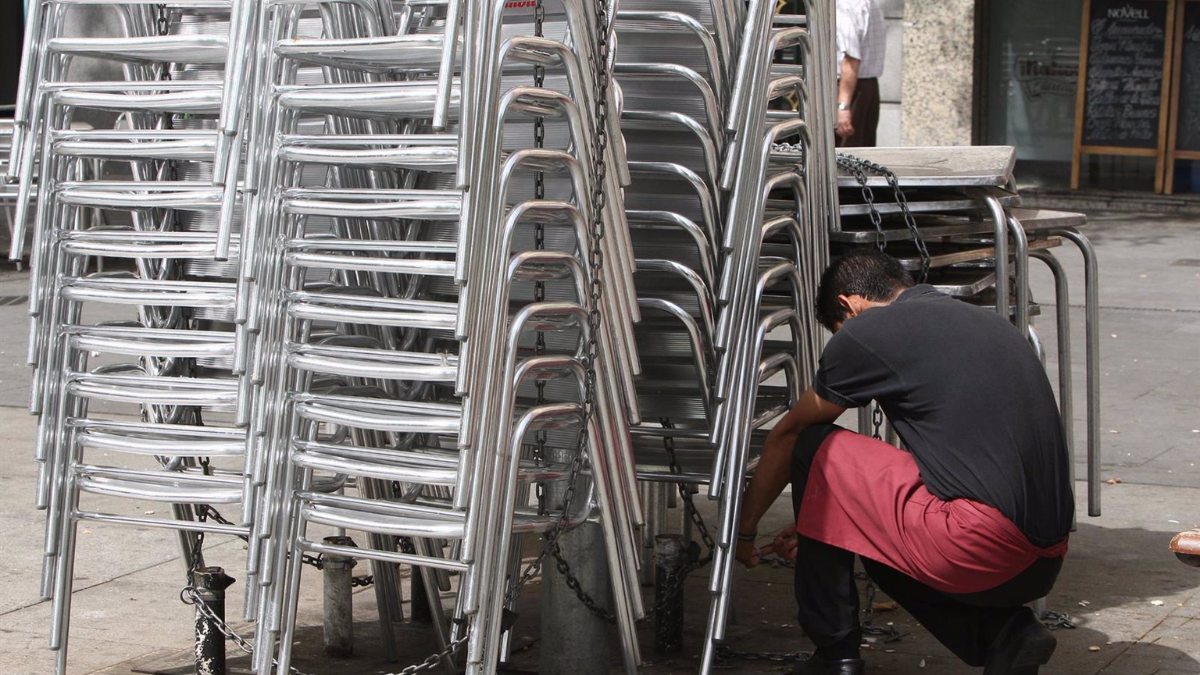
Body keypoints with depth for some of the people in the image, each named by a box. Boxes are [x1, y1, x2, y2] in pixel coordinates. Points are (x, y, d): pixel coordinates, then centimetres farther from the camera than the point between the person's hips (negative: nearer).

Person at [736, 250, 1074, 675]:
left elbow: (785, 437, 17)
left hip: (981, 551, -8)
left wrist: (744, 529, 34)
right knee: (883, 540, 32)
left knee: (815, 451, 11)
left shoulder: (866, 332, 3)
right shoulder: (987, 322, 25)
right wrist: (819, 527, 44)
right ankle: (1001, 632, 10)